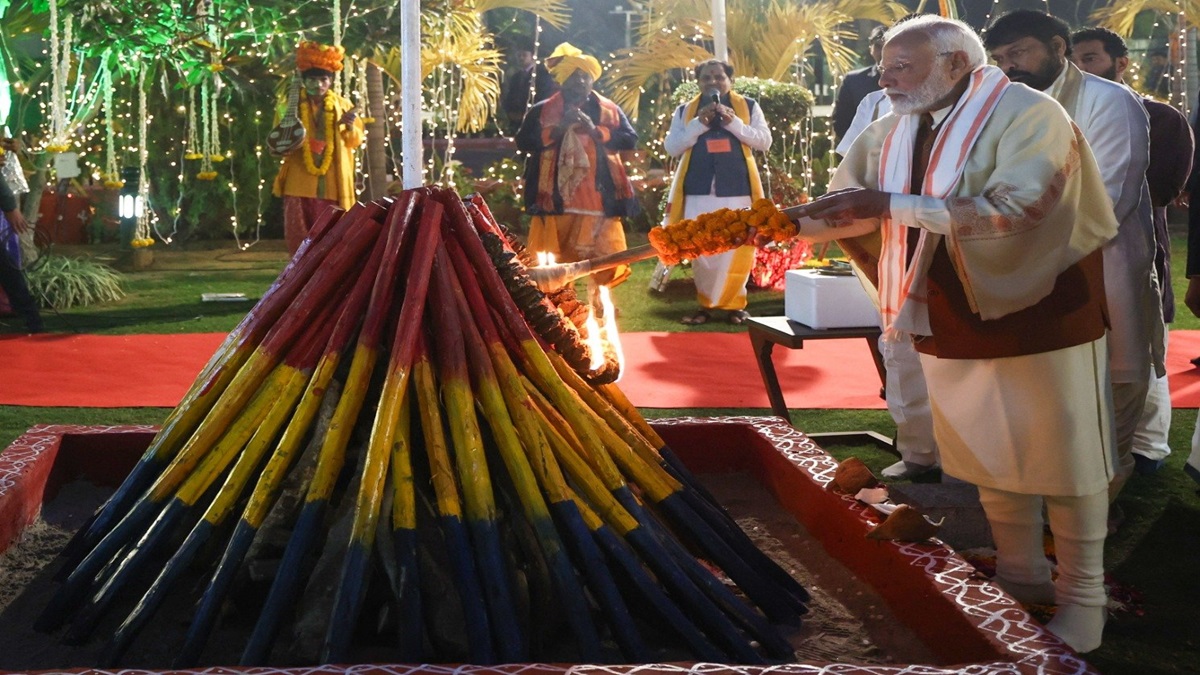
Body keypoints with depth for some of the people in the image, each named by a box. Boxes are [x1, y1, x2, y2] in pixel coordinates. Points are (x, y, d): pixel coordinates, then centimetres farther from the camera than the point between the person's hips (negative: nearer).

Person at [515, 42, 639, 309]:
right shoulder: (542, 111, 9)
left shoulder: (609, 110, 12)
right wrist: (557, 129, -11)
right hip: (558, 197, -1)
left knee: (602, 255, 0)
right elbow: (523, 142, -3)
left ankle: (599, 302, 10)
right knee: (560, 259, -1)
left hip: (598, 196, 1)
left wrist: (595, 129, -11)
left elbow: (630, 139, 0)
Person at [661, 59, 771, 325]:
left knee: (737, 249, -3)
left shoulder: (748, 106, 9)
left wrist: (733, 122, -11)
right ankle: (705, 303, 13)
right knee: (700, 250, 0)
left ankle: (734, 303, 10)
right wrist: (699, 123, -10)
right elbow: (671, 147, 3)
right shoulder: (685, 111, 11)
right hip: (698, 191, 1)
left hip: (736, 190, -1)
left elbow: (764, 141, 1)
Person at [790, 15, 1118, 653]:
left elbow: (1015, 209, -31)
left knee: (1062, 455, 3)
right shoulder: (890, 133, 2)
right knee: (984, 452, 16)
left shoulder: (1029, 115, -19)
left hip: (1040, 311, -6)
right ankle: (1020, 574, 34)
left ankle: (1082, 595, 17)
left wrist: (891, 204, -34)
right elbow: (846, 209, 8)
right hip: (952, 320, 7)